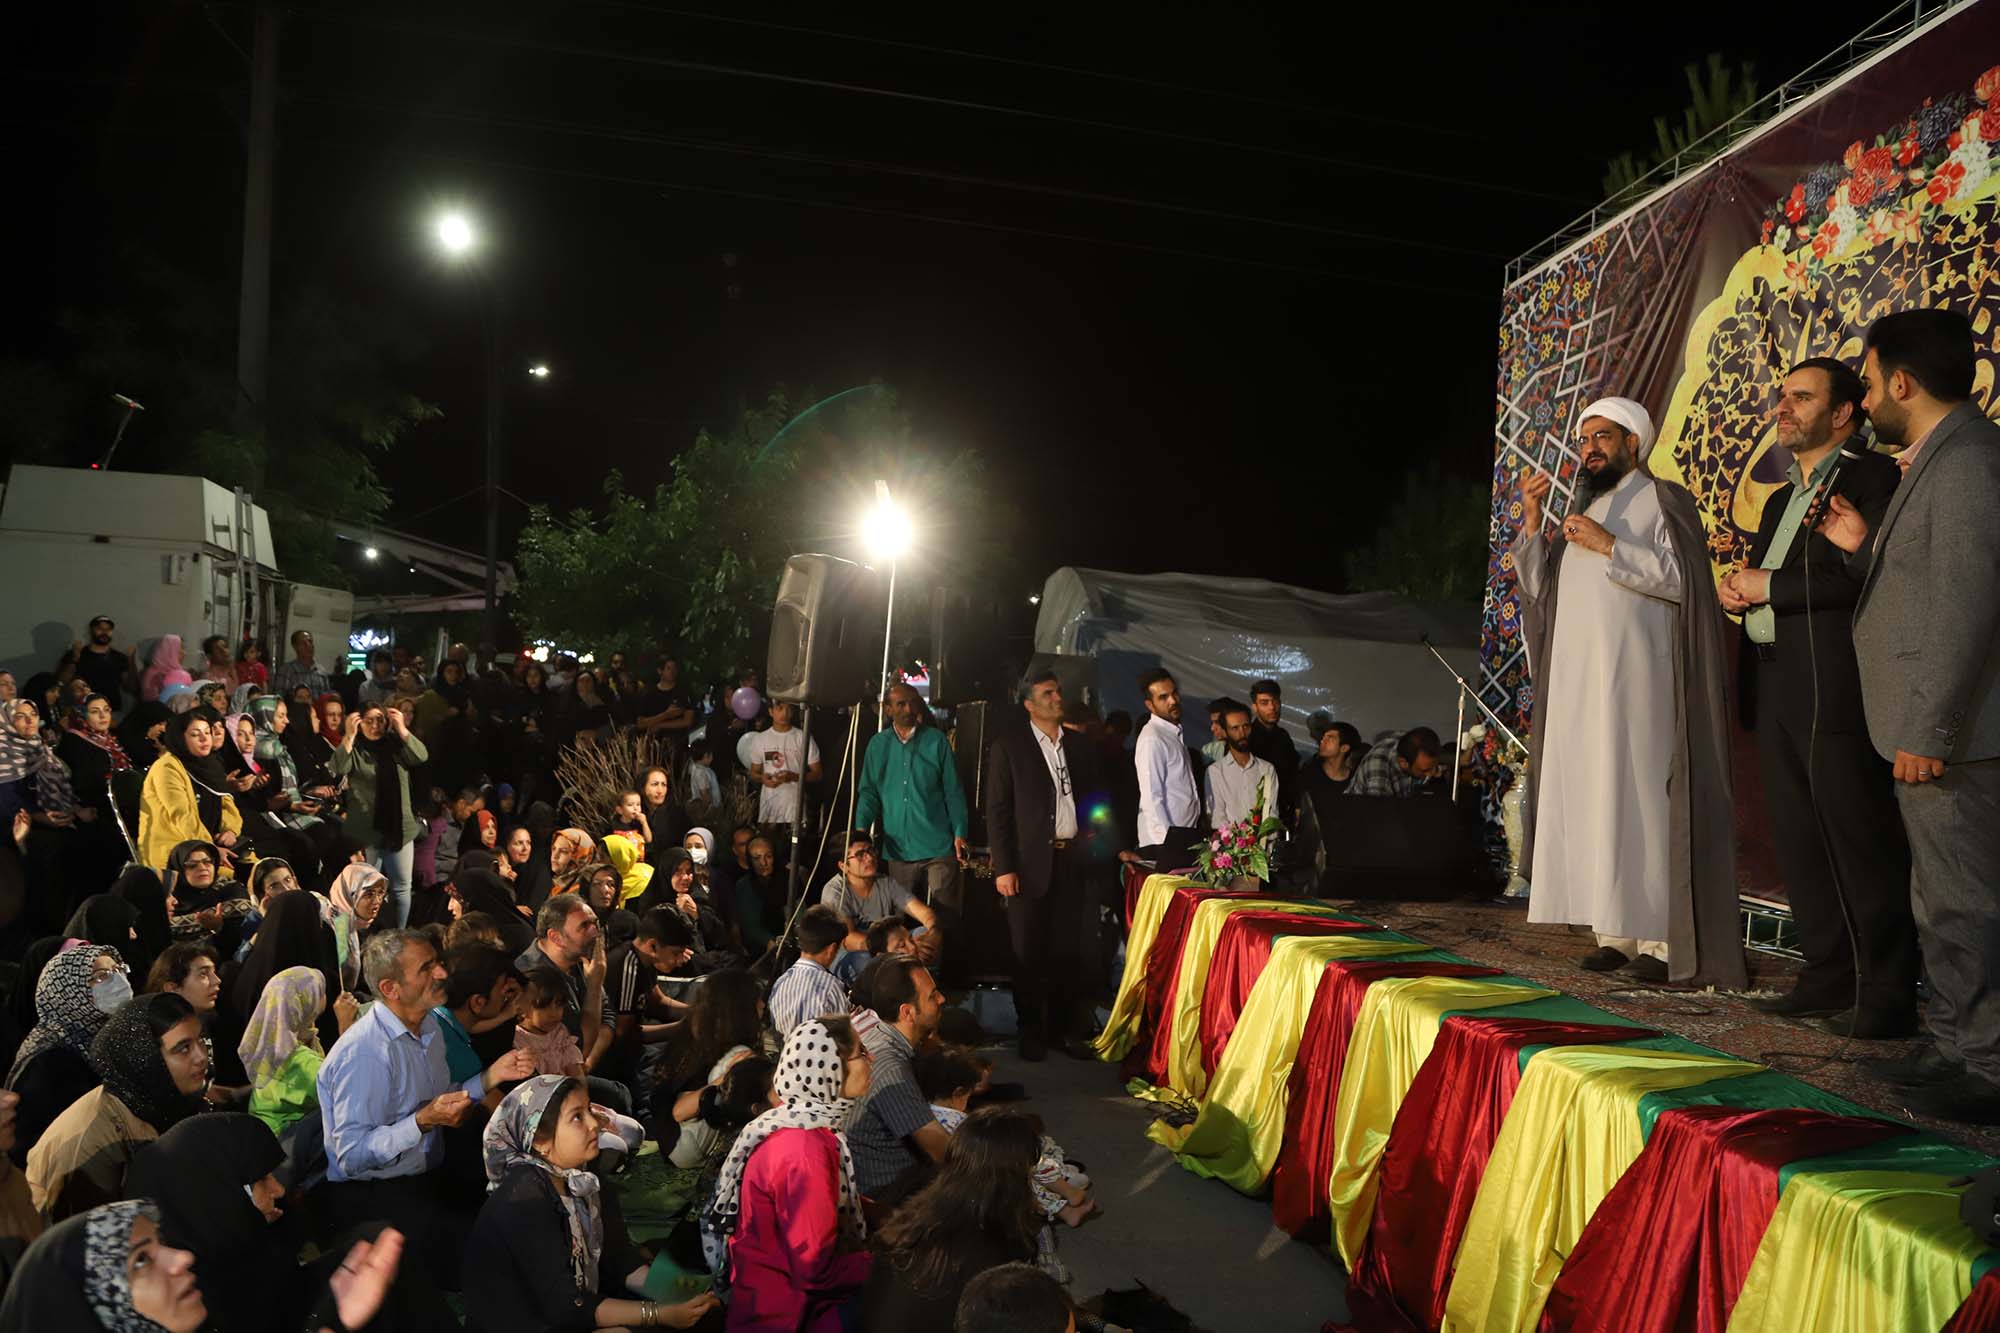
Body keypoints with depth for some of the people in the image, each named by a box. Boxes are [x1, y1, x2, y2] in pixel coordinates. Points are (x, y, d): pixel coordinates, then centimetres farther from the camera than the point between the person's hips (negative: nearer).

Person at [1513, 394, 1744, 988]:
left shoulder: (1663, 500, 2)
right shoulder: (1584, 511, 21)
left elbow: (1681, 576, -10)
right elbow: (1536, 588, 14)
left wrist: (1609, 547, -15)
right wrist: (1531, 519, 4)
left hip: (1635, 680, -6)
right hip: (1579, 682, 6)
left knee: (1640, 800, -10)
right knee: (1591, 800, 2)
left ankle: (1663, 939, -6)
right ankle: (1618, 933, 6)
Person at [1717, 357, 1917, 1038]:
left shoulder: (1872, 477, -5)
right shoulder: (1781, 499, 23)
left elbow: (1868, 576, -18)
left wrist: (1769, 588, -13)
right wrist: (1737, 590, 5)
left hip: (1835, 689, -9)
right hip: (1775, 691, 9)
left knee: (1861, 842, -3)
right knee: (1799, 843, 11)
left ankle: (1888, 994, 4)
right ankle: (1828, 977, 19)